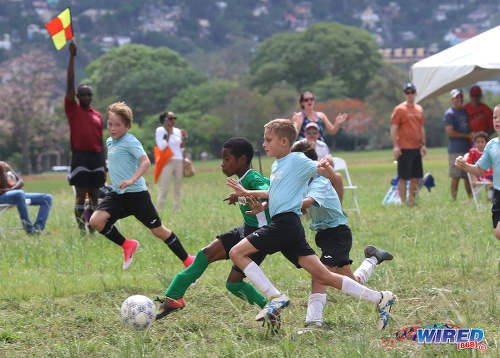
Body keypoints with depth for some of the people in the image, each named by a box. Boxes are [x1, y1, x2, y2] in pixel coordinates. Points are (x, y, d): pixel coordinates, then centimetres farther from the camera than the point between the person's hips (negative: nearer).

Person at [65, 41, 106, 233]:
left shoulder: (97, 115, 14)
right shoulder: (72, 109, 2)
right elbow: (70, 83, -5)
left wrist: (104, 166, 14)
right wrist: (72, 56, -10)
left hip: (96, 156, 5)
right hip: (80, 156, -5)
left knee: (94, 195, 6)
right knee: (81, 195, -6)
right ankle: (81, 230, -4)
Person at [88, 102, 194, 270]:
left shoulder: (129, 141, -12)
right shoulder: (110, 142, 13)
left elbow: (145, 162, -24)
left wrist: (132, 180, -37)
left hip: (136, 194, -7)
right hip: (117, 195, 7)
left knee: (158, 230, 2)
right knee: (96, 221, -15)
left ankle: (188, 260, 19)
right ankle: (127, 246, 5)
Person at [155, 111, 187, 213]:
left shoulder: (178, 131, 13)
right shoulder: (160, 130, -2)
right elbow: (161, 147, -13)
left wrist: (183, 138, 4)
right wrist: (169, 133, -10)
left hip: (179, 162, 6)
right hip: (167, 162, -6)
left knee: (178, 190, 6)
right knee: (164, 189, -12)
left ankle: (177, 212, 12)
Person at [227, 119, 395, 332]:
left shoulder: (297, 160, -3)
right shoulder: (276, 166, 24)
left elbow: (328, 174, -5)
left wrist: (326, 168, -29)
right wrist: (246, 193, 38)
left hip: (285, 222, -9)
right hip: (287, 226, 9)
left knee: (237, 253, -9)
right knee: (323, 277, 4)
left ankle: (275, 297, -14)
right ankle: (379, 299, 3)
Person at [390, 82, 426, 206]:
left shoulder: (419, 109, 14)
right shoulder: (399, 109, -5)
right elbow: (393, 129, -8)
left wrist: (423, 144, 15)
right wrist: (395, 146, -16)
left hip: (417, 148, 7)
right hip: (404, 149, -7)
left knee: (416, 177, 8)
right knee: (403, 177, -5)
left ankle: (412, 201, 17)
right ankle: (403, 202, -1)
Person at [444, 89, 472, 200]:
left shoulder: (466, 111, 18)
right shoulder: (449, 113, -4)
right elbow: (450, 132, -12)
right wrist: (467, 135, -10)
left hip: (467, 148, 7)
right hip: (456, 150, -7)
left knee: (468, 176, 10)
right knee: (456, 177, -6)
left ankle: (471, 198, 14)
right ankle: (454, 199, -2)